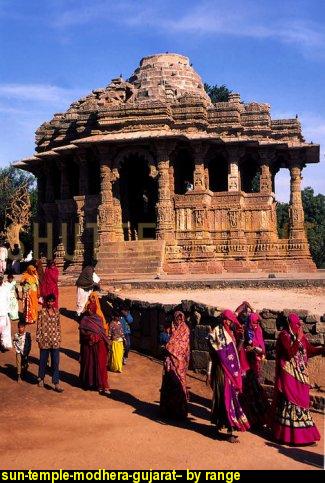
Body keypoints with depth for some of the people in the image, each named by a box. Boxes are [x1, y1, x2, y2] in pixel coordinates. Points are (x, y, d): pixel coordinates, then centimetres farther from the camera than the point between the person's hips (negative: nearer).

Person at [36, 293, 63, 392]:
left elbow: (59, 325, 10)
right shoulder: (42, 312, -5)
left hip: (55, 341, 2)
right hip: (45, 340, -2)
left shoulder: (57, 312, 5)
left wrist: (59, 338, 8)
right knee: (43, 361, 11)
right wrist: (38, 340, -7)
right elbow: (39, 326, -5)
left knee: (56, 362, -1)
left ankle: (56, 384, 1)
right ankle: (41, 379, 32)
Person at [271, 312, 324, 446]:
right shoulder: (284, 335, -12)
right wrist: (298, 339, -26)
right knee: (289, 400, -4)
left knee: (300, 399, 11)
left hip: (300, 373, 7)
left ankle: (301, 433, 21)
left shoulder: (300, 335, 10)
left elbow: (310, 350, 10)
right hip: (288, 374, -7)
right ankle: (287, 434, 4)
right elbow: (290, 352, -22)